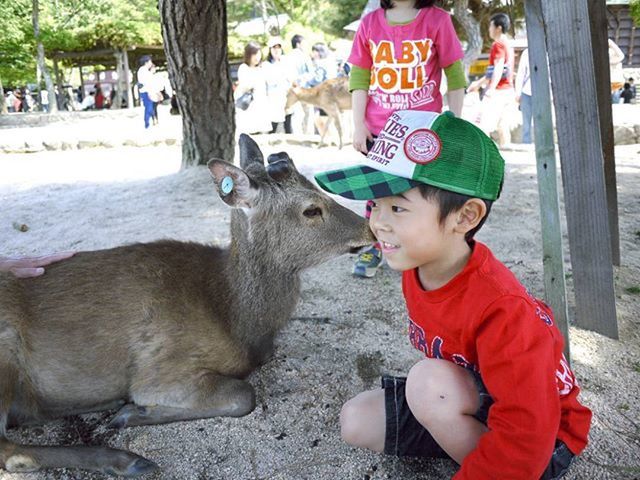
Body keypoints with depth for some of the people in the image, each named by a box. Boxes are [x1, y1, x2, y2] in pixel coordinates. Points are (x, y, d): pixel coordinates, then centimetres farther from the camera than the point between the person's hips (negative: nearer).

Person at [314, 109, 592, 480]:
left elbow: (524, 445, -33)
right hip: (472, 400, 8)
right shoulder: (417, 268, -11)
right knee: (357, 422, -2)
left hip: (542, 443, -7)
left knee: (429, 381, -33)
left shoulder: (500, 310, -36)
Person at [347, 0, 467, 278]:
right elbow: (359, 78, 4)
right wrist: (358, 124, -1)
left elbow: (455, 76, 0)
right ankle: (375, 247, 27)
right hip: (377, 129, 2)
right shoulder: (370, 22, 4)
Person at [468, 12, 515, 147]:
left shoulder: (498, 44, -9)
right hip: (507, 90, 10)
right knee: (501, 126, 12)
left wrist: (491, 89, -33)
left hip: (498, 91, -10)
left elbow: (499, 68, -23)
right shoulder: (507, 44, 20)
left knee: (483, 126, -15)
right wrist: (479, 83, 32)